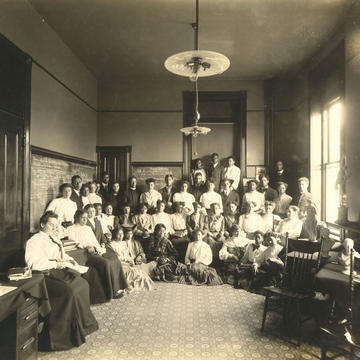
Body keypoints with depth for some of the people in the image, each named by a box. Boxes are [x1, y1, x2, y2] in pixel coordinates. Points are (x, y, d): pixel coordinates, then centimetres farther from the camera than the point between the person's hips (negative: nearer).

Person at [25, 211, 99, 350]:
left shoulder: (54, 238, 23)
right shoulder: (35, 240, -5)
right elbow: (33, 262, -18)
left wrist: (69, 260, 11)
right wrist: (56, 264, -20)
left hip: (60, 270, 9)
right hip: (47, 274, -9)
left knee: (82, 284, -11)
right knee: (69, 290, -30)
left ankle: (81, 326, -2)